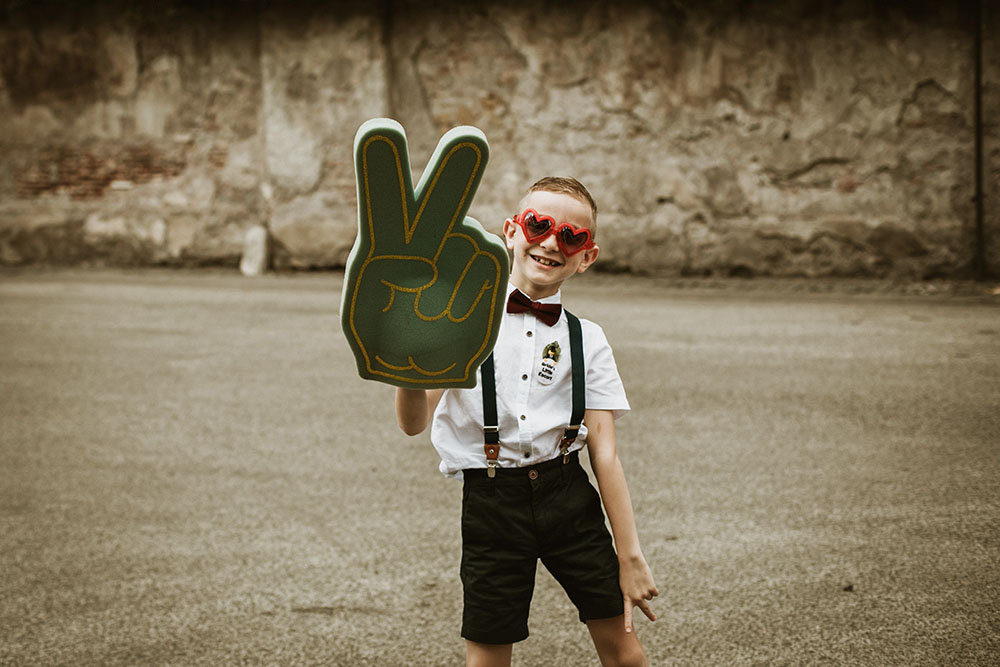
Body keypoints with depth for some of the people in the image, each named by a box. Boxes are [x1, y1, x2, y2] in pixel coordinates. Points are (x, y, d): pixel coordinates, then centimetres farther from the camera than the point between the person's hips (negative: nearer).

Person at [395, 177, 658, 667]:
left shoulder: (585, 341, 3)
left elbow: (604, 455, 0)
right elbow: (414, 423, -11)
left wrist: (630, 557, -3)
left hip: (567, 494, 2)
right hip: (491, 502, -1)